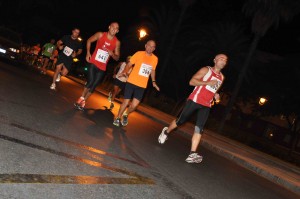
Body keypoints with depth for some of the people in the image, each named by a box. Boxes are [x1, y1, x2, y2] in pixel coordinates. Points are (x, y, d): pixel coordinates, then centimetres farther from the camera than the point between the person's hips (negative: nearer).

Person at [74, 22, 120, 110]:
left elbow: (117, 58, 2)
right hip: (93, 63, -2)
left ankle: (83, 101, 19)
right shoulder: (100, 34, -7)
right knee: (90, 82, -15)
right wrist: (88, 53, -2)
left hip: (102, 67, 2)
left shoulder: (117, 42, -5)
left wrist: (112, 54, -20)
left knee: (94, 86, 3)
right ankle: (81, 98, 7)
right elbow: (89, 40, 9)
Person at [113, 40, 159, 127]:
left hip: (142, 86, 3)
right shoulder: (139, 54, -7)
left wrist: (153, 82, 13)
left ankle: (126, 115, 27)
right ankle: (118, 118, 23)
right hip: (131, 82, -3)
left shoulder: (155, 59, 4)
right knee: (126, 102, 0)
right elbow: (129, 64, -5)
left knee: (134, 105, -4)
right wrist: (125, 71, -23)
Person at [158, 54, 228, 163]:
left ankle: (192, 154, -15)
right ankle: (166, 132, 33)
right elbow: (192, 81, -12)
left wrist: (216, 95, 8)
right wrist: (207, 82, -20)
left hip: (206, 105, 5)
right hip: (194, 100, -4)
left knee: (199, 129, -9)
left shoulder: (221, 77, 17)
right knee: (180, 120, 4)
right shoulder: (206, 70, -3)